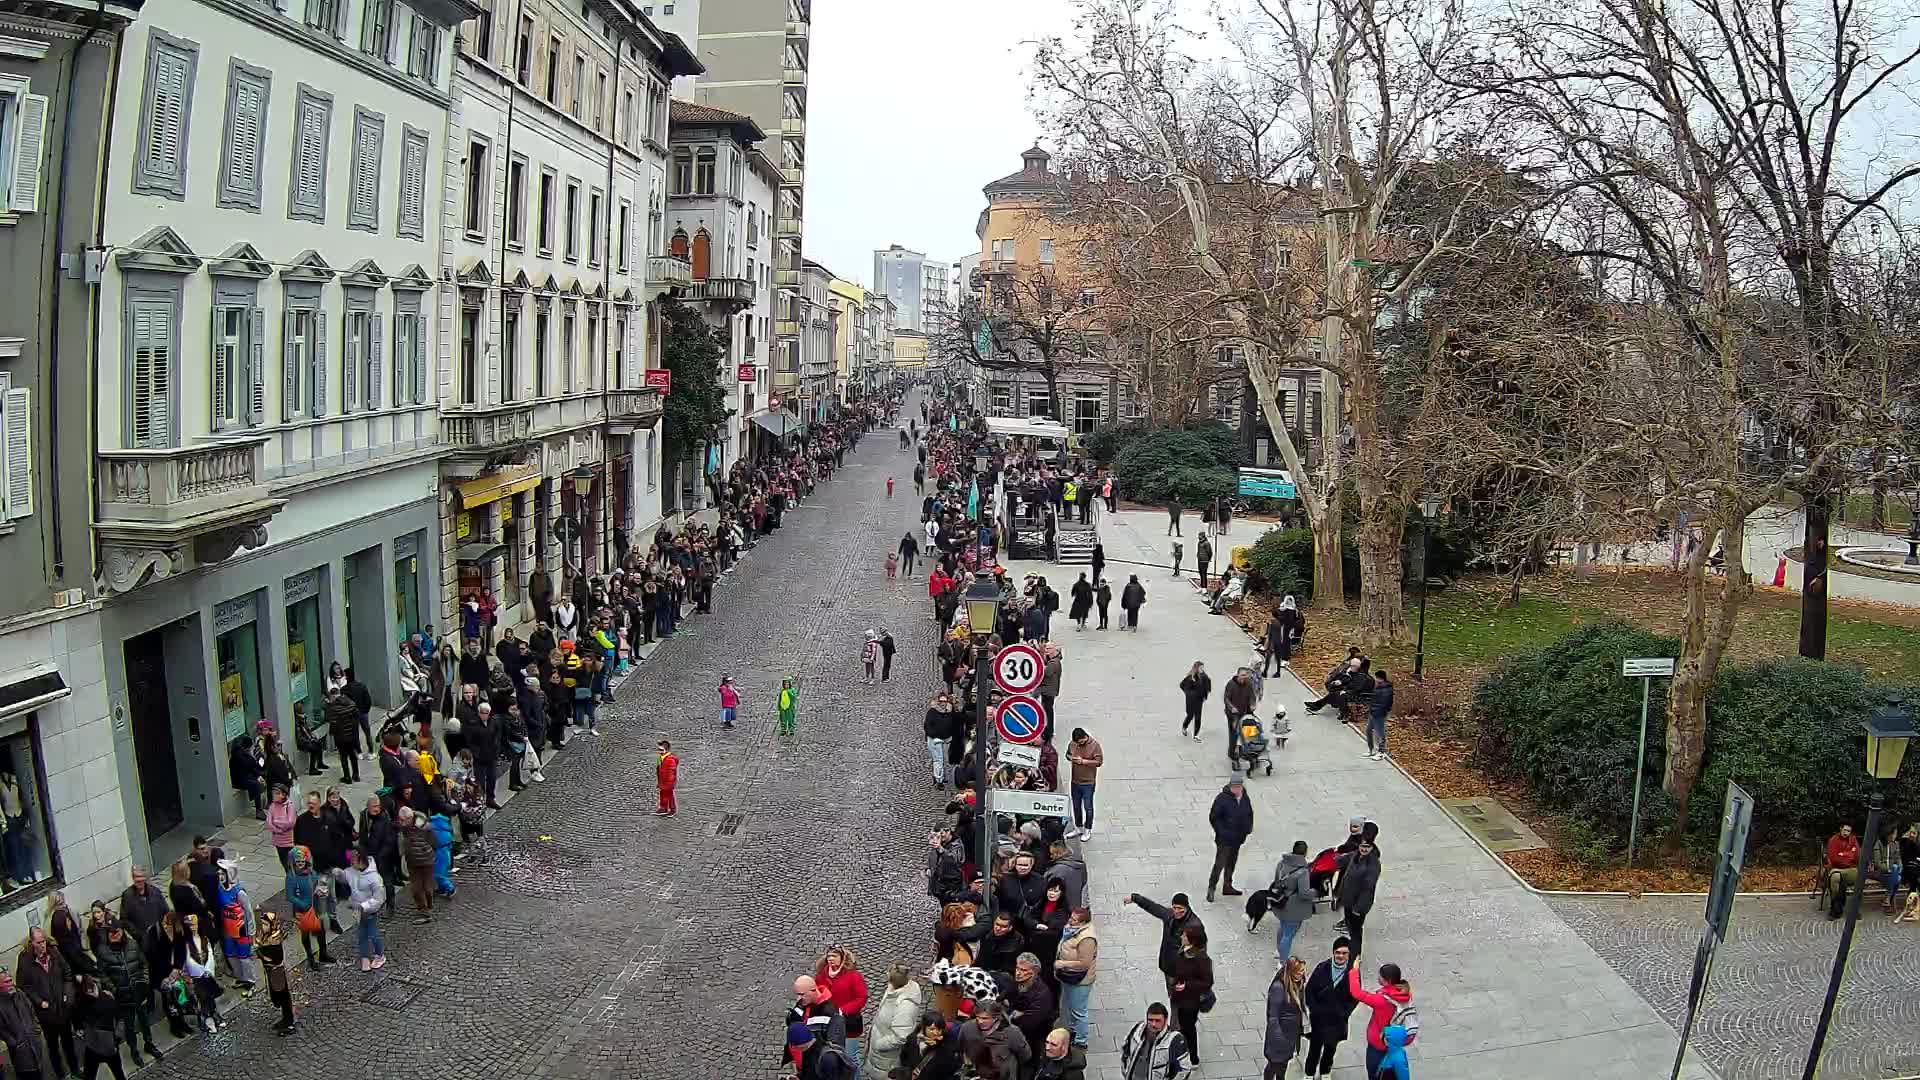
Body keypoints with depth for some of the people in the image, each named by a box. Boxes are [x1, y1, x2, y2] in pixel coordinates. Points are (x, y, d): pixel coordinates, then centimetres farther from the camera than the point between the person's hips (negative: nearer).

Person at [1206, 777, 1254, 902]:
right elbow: (1213, 817, -14)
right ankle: (1211, 889, 2)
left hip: (1238, 839, 7)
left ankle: (1228, 887, 32)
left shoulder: (1245, 799, 4)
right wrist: (1221, 831, -18)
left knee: (1231, 863, 18)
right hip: (1224, 839, -7)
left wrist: (1248, 829, 7)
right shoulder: (1222, 798, -17)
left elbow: (1250, 815, 20)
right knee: (1220, 863, -7)